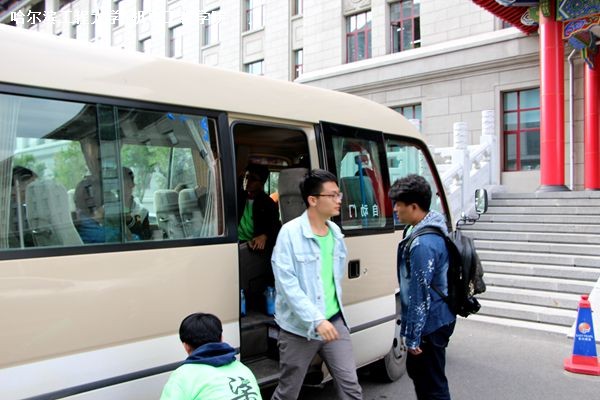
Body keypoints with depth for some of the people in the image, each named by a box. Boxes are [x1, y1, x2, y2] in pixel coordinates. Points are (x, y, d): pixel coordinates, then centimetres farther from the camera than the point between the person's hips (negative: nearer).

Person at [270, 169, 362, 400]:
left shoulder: (335, 231, 5)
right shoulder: (290, 233, -16)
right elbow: (287, 284, -21)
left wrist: (330, 316, 16)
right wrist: (316, 320, -25)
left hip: (334, 321, 5)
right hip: (299, 328, -5)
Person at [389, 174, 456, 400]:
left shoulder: (423, 244, -26)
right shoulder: (432, 231, 4)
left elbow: (419, 294, -23)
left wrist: (413, 337, -18)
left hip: (430, 325, -10)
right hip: (437, 319, 10)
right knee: (416, 370, 25)